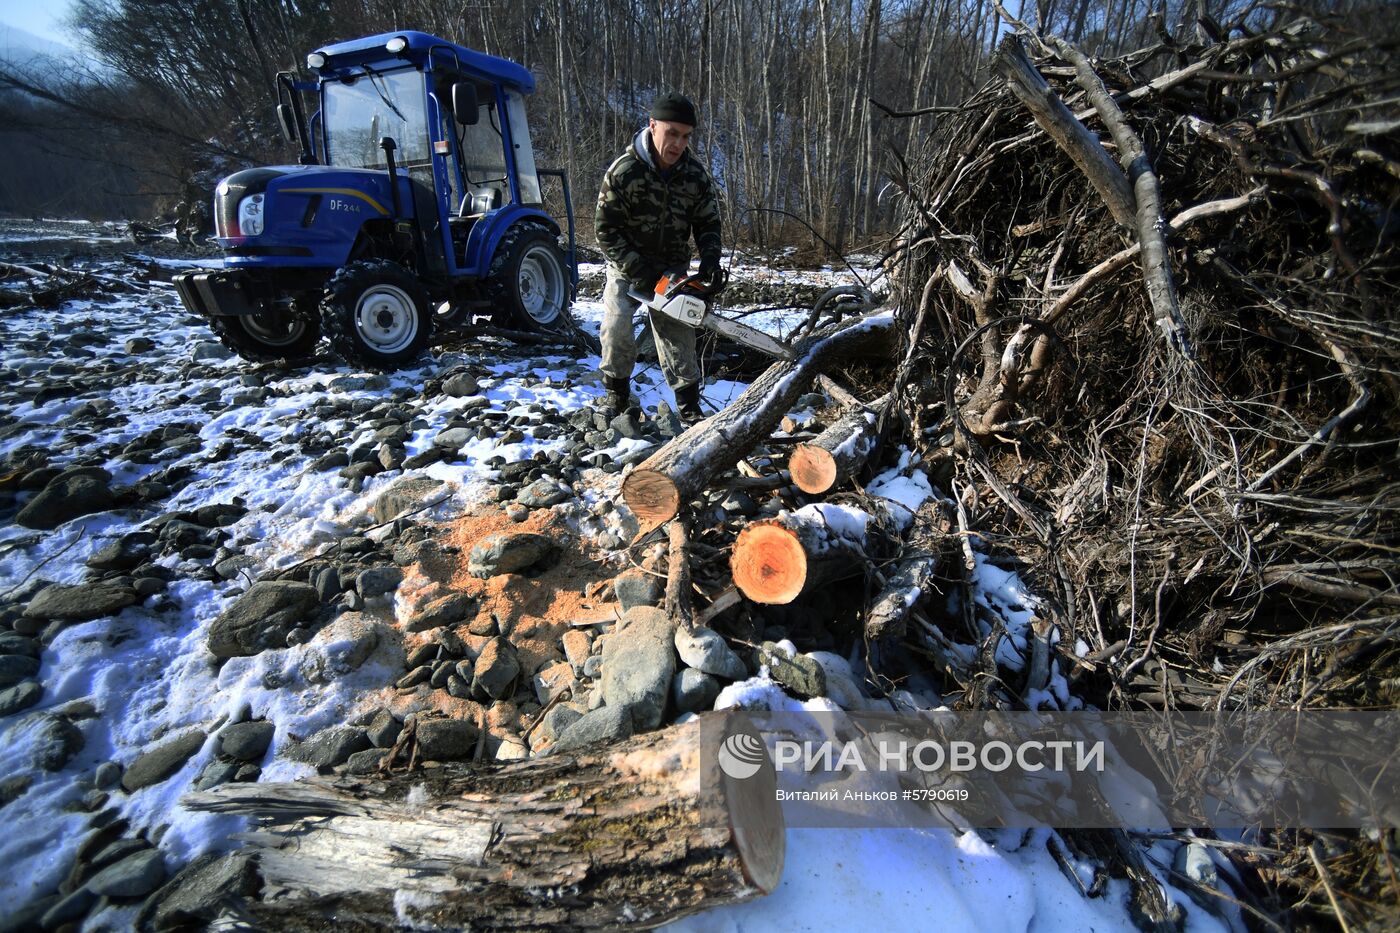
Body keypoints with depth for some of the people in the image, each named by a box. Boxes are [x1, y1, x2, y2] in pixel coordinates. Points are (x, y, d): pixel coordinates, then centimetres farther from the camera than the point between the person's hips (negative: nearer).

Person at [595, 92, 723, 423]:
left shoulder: (697, 175, -9)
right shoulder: (623, 171, -19)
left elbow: (709, 222, 1)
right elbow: (607, 229, -16)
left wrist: (710, 259, -18)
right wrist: (638, 270, -25)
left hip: (673, 267, 2)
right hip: (628, 266, -2)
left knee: (677, 333, -5)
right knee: (616, 324, -18)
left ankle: (689, 406, 1)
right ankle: (617, 392, 3)